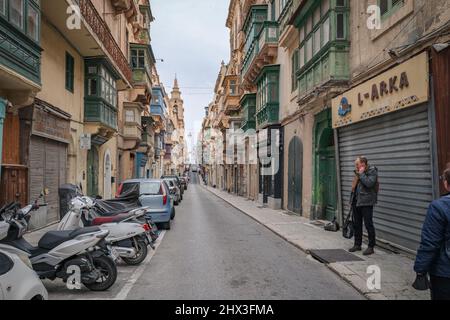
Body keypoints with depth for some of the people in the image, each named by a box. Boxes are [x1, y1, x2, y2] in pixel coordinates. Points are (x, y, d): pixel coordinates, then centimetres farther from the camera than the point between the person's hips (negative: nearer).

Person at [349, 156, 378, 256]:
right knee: (357, 224, 13)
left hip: (366, 202, -8)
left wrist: (361, 174, -16)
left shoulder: (372, 171, -9)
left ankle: (371, 247, 7)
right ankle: (358, 244, 24)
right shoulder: (358, 172, 15)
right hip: (356, 201, 8)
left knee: (368, 224, -3)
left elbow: (369, 183, -25)